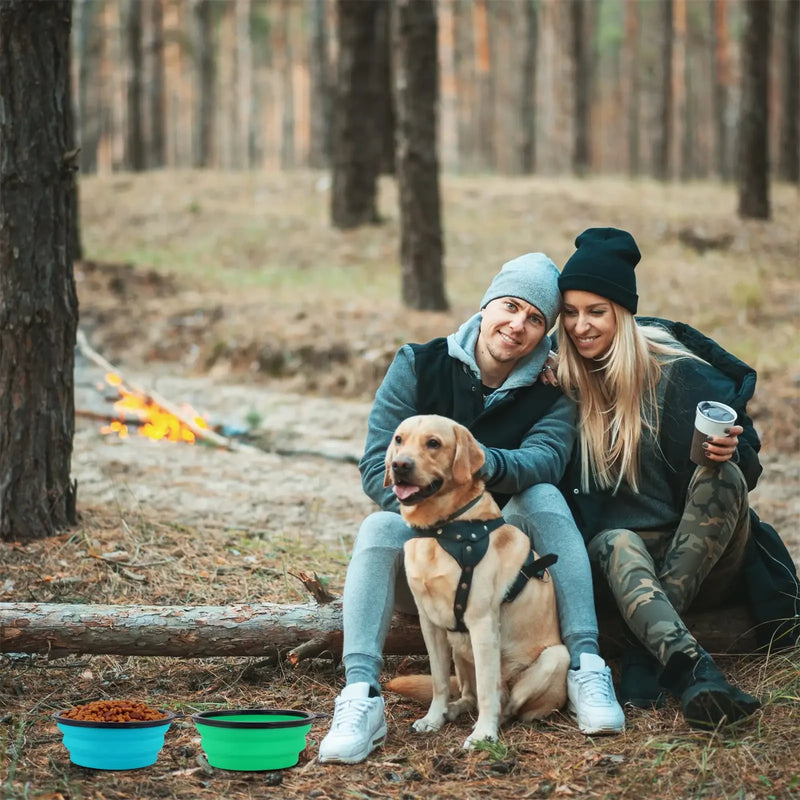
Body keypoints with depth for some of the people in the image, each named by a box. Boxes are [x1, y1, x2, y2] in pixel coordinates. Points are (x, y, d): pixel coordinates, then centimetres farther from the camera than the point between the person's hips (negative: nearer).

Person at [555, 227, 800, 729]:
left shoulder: (678, 372, -7)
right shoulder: (562, 381, 1)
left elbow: (746, 459, -2)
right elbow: (565, 485, 7)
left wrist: (729, 451, -26)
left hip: (705, 556, -1)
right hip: (630, 549, 1)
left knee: (720, 477, -31)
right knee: (615, 544, -34)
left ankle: (646, 658, -37)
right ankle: (692, 668, -62)